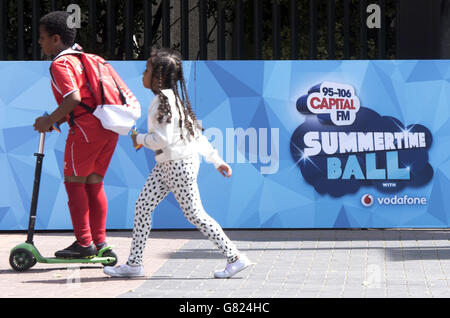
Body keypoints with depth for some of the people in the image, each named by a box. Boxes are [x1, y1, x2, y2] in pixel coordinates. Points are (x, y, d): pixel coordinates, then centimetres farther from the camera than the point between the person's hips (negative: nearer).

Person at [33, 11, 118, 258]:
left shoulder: (61, 64, -8)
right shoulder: (80, 59, 21)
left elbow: (74, 98, -20)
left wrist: (49, 121, -11)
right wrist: (57, 120, 20)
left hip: (86, 128, -9)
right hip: (109, 128, 9)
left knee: (74, 182, 1)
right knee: (94, 183, 15)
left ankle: (84, 243, 0)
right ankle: (100, 242, 15)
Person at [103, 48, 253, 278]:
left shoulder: (165, 100, -18)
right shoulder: (170, 98, 12)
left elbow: (162, 139, -26)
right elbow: (196, 132, 16)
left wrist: (140, 139, -7)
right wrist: (216, 160, 19)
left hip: (179, 165, -10)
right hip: (166, 165, 10)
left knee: (195, 214, -4)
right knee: (142, 207, 7)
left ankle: (235, 258, 2)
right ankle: (134, 263, 11)